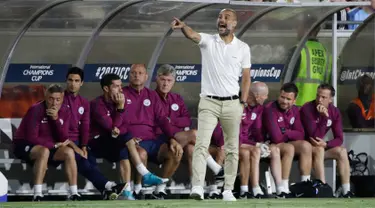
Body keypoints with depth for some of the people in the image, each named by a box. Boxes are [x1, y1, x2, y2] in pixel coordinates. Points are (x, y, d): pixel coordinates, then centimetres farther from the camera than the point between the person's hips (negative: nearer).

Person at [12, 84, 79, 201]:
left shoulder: (64, 113, -2)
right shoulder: (36, 110, -20)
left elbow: (63, 139, -10)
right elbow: (32, 138, -24)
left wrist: (56, 119, -23)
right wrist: (55, 145, -17)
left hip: (48, 147, 6)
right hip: (25, 146, -6)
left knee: (69, 152, -18)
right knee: (44, 151, -37)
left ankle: (73, 194, -17)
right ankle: (37, 195, -40)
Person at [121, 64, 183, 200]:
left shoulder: (152, 96, 20)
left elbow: (162, 119, 12)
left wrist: (172, 139, -4)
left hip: (153, 140, 4)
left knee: (176, 153, -23)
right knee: (141, 154, -38)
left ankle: (160, 189, -7)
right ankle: (137, 188, -15)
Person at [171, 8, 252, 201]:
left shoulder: (243, 48, 4)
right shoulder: (208, 41, 0)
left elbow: (246, 77, 7)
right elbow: (193, 35, -21)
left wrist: (242, 104, -1)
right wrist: (183, 26, -44)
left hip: (232, 103, 2)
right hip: (208, 102, -2)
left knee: (232, 149, 5)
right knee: (201, 144, -14)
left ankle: (228, 189, 13)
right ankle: (197, 187, -21)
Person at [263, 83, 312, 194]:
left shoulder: (294, 110, 6)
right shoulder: (270, 110, -17)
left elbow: (301, 135, 1)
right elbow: (276, 138, -23)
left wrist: (285, 132, -14)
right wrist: (291, 134, -6)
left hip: (287, 143, 7)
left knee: (306, 145, -17)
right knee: (289, 148, -33)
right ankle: (284, 189, -34)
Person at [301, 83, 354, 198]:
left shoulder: (334, 112, -2)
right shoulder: (307, 109, -20)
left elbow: (339, 139, -5)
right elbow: (315, 136, -26)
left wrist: (326, 144, -24)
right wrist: (324, 117, -34)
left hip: (319, 146, 6)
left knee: (342, 151, -16)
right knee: (319, 150, -34)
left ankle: (347, 192, -20)